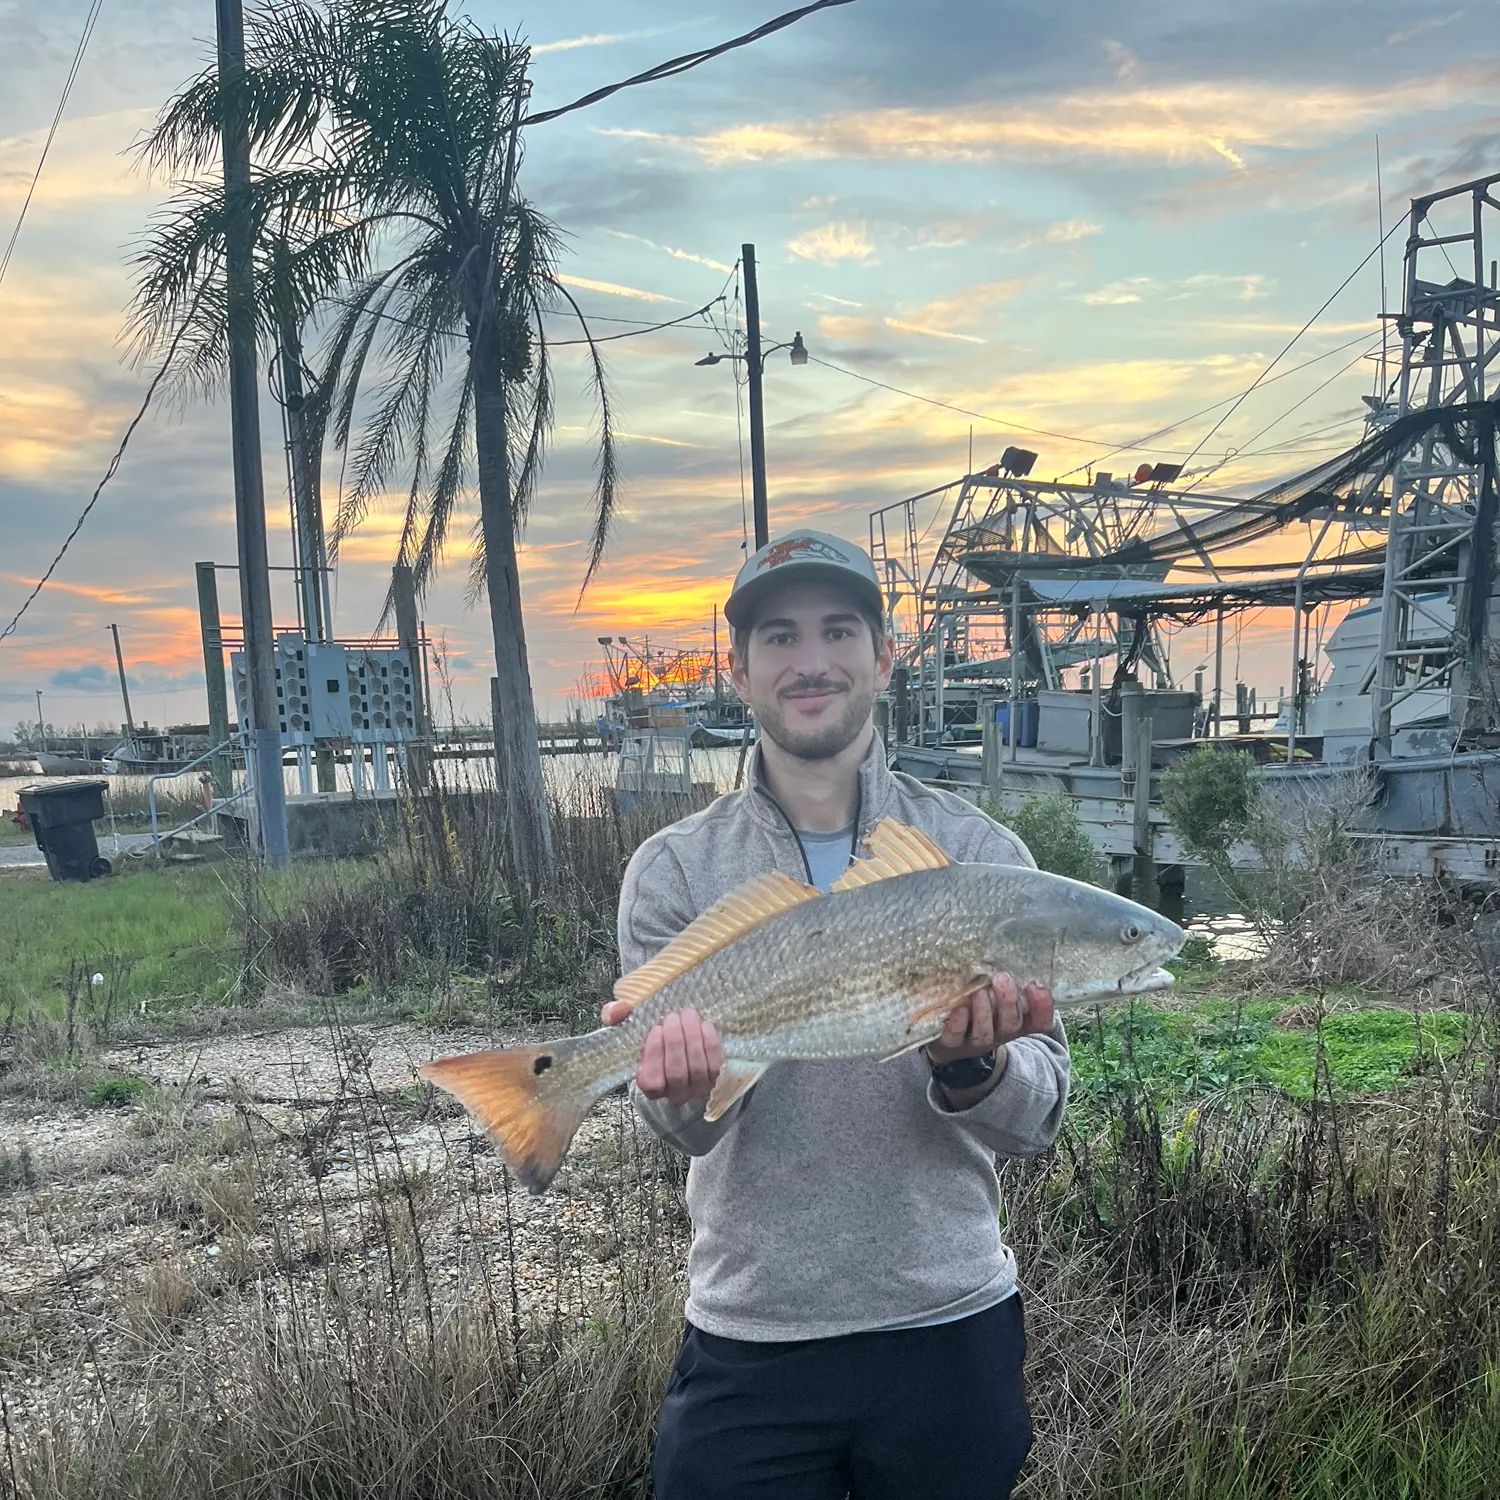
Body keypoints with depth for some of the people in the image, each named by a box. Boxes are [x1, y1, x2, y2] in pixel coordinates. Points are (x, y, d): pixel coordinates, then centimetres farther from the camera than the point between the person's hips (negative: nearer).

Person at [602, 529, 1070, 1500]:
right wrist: (684, 1085, -31)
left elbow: (1040, 1118, -8)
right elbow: (693, 1128, -9)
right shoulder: (675, 871, -3)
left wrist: (972, 1065, -29)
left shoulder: (980, 854, -4)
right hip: (750, 1340, 0)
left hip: (951, 1332, 1)